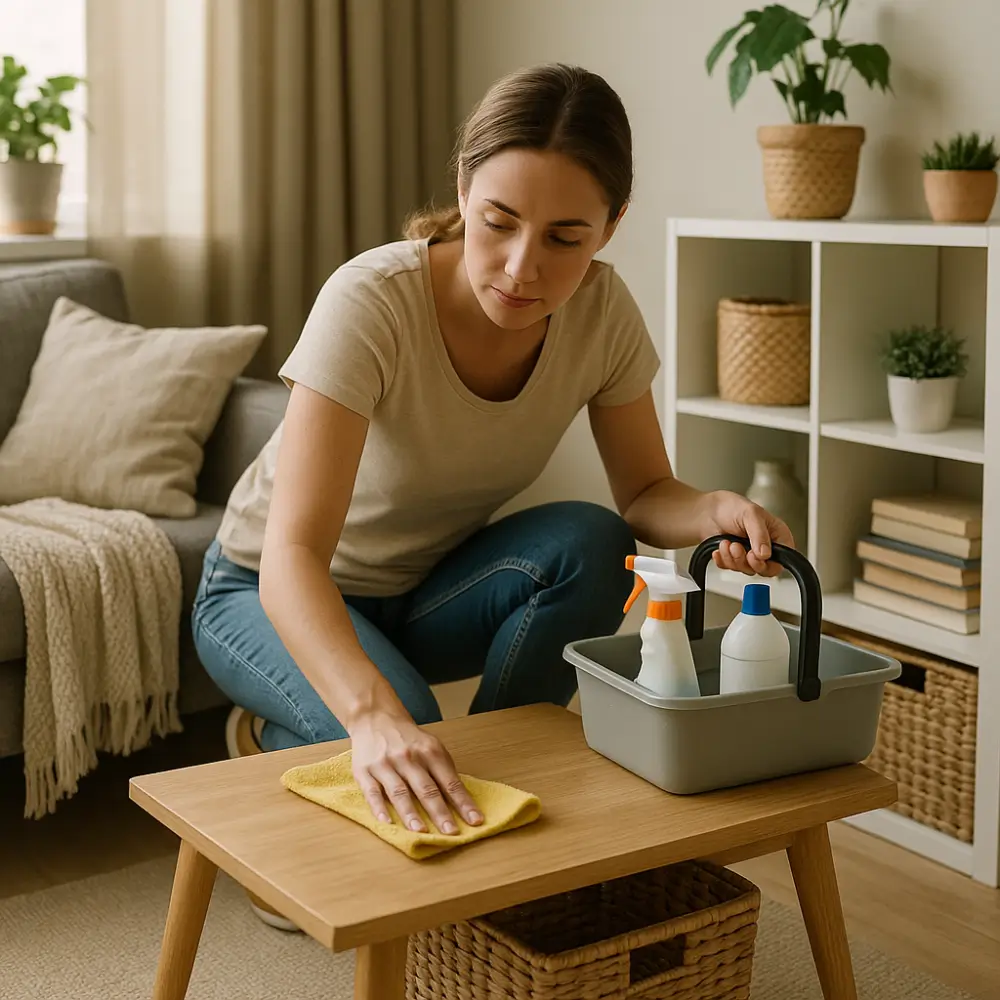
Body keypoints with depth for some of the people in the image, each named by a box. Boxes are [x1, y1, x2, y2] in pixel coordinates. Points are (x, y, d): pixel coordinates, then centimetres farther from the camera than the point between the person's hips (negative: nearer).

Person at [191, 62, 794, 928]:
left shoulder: (601, 311, -18)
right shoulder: (371, 302, -34)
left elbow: (644, 494, -8)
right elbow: (293, 552, -41)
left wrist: (716, 512, -33)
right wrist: (376, 718, -58)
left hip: (428, 588, 4)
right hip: (273, 594, -4)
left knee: (588, 545, -25)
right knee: (399, 739, -33)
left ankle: (488, 819, -6)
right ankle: (281, 754, 4)